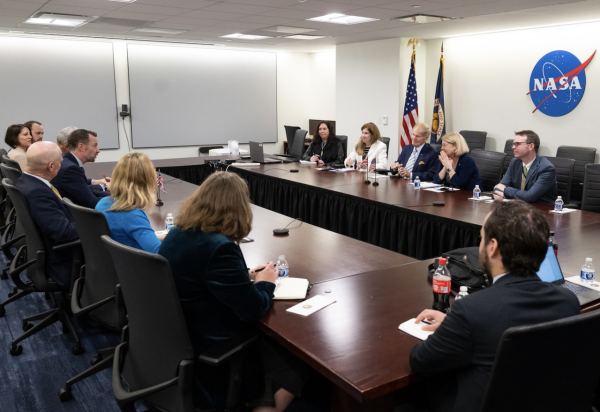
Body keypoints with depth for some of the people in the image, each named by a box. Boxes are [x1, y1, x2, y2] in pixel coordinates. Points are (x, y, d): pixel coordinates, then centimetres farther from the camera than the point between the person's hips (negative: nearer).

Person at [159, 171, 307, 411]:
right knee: (294, 366, 7)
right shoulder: (219, 248, -27)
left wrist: (245, 276, 7)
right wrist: (265, 283, -1)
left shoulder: (177, 234, 0)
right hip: (205, 357, -9)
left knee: (273, 344, 19)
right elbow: (253, 309, -21)